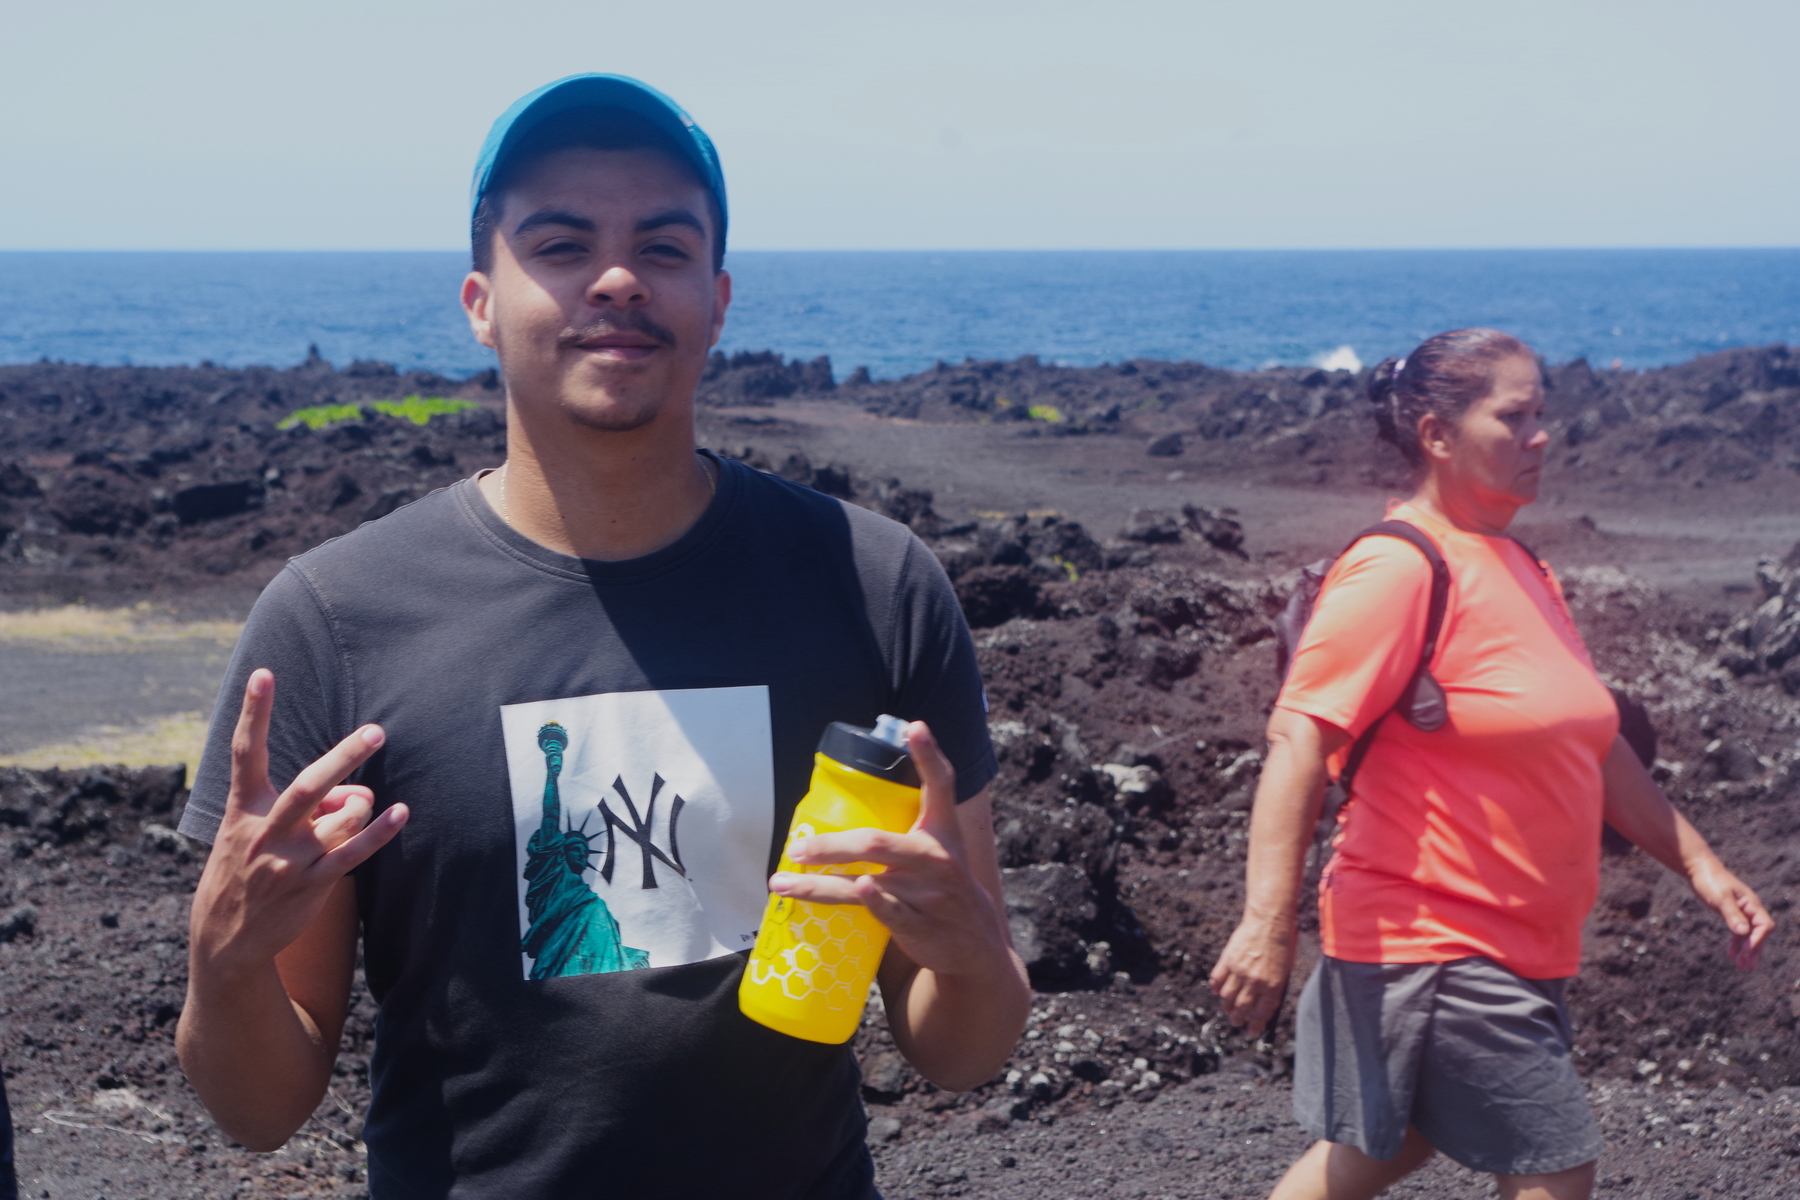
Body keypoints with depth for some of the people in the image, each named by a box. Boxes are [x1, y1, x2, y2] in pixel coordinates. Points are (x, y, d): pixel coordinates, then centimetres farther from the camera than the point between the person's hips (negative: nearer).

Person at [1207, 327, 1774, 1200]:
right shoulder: (1399, 567, -16)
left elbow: (1591, 743, 21)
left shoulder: (1520, 570, 14)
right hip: (1431, 941, -9)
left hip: (1510, 950, 9)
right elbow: (1299, 740, -23)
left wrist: (1699, 866, 18)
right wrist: (1267, 924, -31)